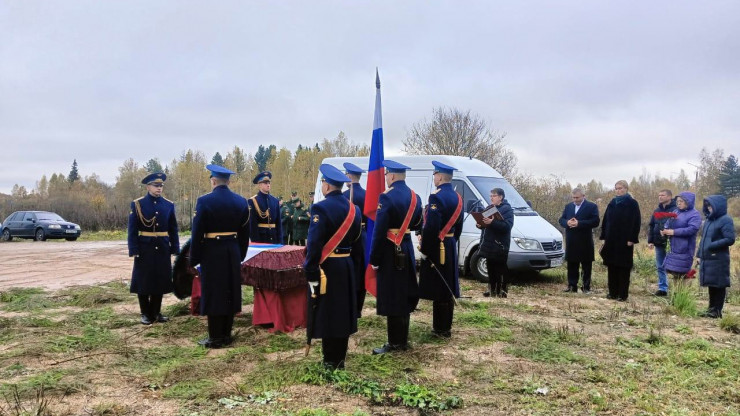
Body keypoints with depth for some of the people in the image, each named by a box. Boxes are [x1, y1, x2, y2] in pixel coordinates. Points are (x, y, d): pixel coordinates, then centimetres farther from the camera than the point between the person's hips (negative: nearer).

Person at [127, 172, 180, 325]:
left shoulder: (169, 205, 5)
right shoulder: (137, 204, -3)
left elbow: (173, 229, 8)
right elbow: (132, 230, -5)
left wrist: (175, 249, 4)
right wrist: (133, 250, -11)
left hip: (162, 249, 3)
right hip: (145, 249, -3)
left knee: (160, 280, 8)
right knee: (143, 281, 4)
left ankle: (156, 312, 22)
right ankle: (145, 313, 17)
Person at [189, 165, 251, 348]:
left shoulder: (204, 201, -12)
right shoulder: (241, 201, 3)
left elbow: (197, 233, -11)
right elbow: (245, 233, 8)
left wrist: (194, 259, -2)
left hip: (212, 254, -5)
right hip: (233, 253, 5)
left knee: (213, 294, 3)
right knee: (230, 293, 11)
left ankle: (215, 338, 8)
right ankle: (226, 335, 20)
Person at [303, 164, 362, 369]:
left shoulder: (321, 208, -16)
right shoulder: (353, 208, 7)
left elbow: (314, 244, -20)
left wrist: (311, 273, -17)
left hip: (326, 267, -7)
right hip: (346, 266, 7)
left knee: (326, 312, 2)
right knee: (342, 310, 14)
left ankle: (330, 361, 9)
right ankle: (339, 358, 25)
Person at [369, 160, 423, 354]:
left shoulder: (387, 197, -16)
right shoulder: (414, 196, 8)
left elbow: (379, 231, -18)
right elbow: (417, 224, 16)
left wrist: (374, 259, -14)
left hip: (391, 251, -8)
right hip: (407, 249, 8)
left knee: (391, 297, -1)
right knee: (404, 295, 15)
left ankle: (395, 342, 5)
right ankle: (402, 340, 25)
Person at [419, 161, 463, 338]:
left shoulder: (436, 197, -18)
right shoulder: (457, 197, 11)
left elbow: (431, 227, -24)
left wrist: (424, 250, -16)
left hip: (437, 249, -9)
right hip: (451, 248, 9)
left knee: (438, 290, -2)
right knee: (448, 288, 15)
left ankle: (441, 329, 4)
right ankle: (446, 326, 25)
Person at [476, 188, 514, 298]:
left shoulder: (507, 209, -7)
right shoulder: (489, 208, 17)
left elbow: (508, 225, -21)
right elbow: (484, 222, 24)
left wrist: (492, 222, -31)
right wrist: (480, 224, 0)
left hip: (500, 245, -7)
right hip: (488, 243, 7)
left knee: (501, 268, -2)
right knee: (490, 267, 11)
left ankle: (502, 290, 5)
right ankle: (491, 288, 20)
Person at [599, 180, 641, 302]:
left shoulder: (632, 204, -3)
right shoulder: (612, 203, 12)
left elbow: (636, 222, -8)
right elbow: (605, 221, 13)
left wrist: (632, 239, -14)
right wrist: (604, 237, 8)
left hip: (624, 241, -5)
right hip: (611, 240, 5)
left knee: (623, 268, 0)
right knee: (611, 267, 7)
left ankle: (623, 294, 6)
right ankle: (613, 292, 15)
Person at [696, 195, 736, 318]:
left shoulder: (725, 220, -10)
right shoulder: (709, 220, 14)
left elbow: (730, 239, -17)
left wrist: (712, 246, -18)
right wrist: (699, 254, 15)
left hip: (719, 260, -8)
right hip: (707, 259, 8)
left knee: (719, 285, 1)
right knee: (711, 285, 14)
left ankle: (717, 311, 9)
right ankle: (711, 308, 23)